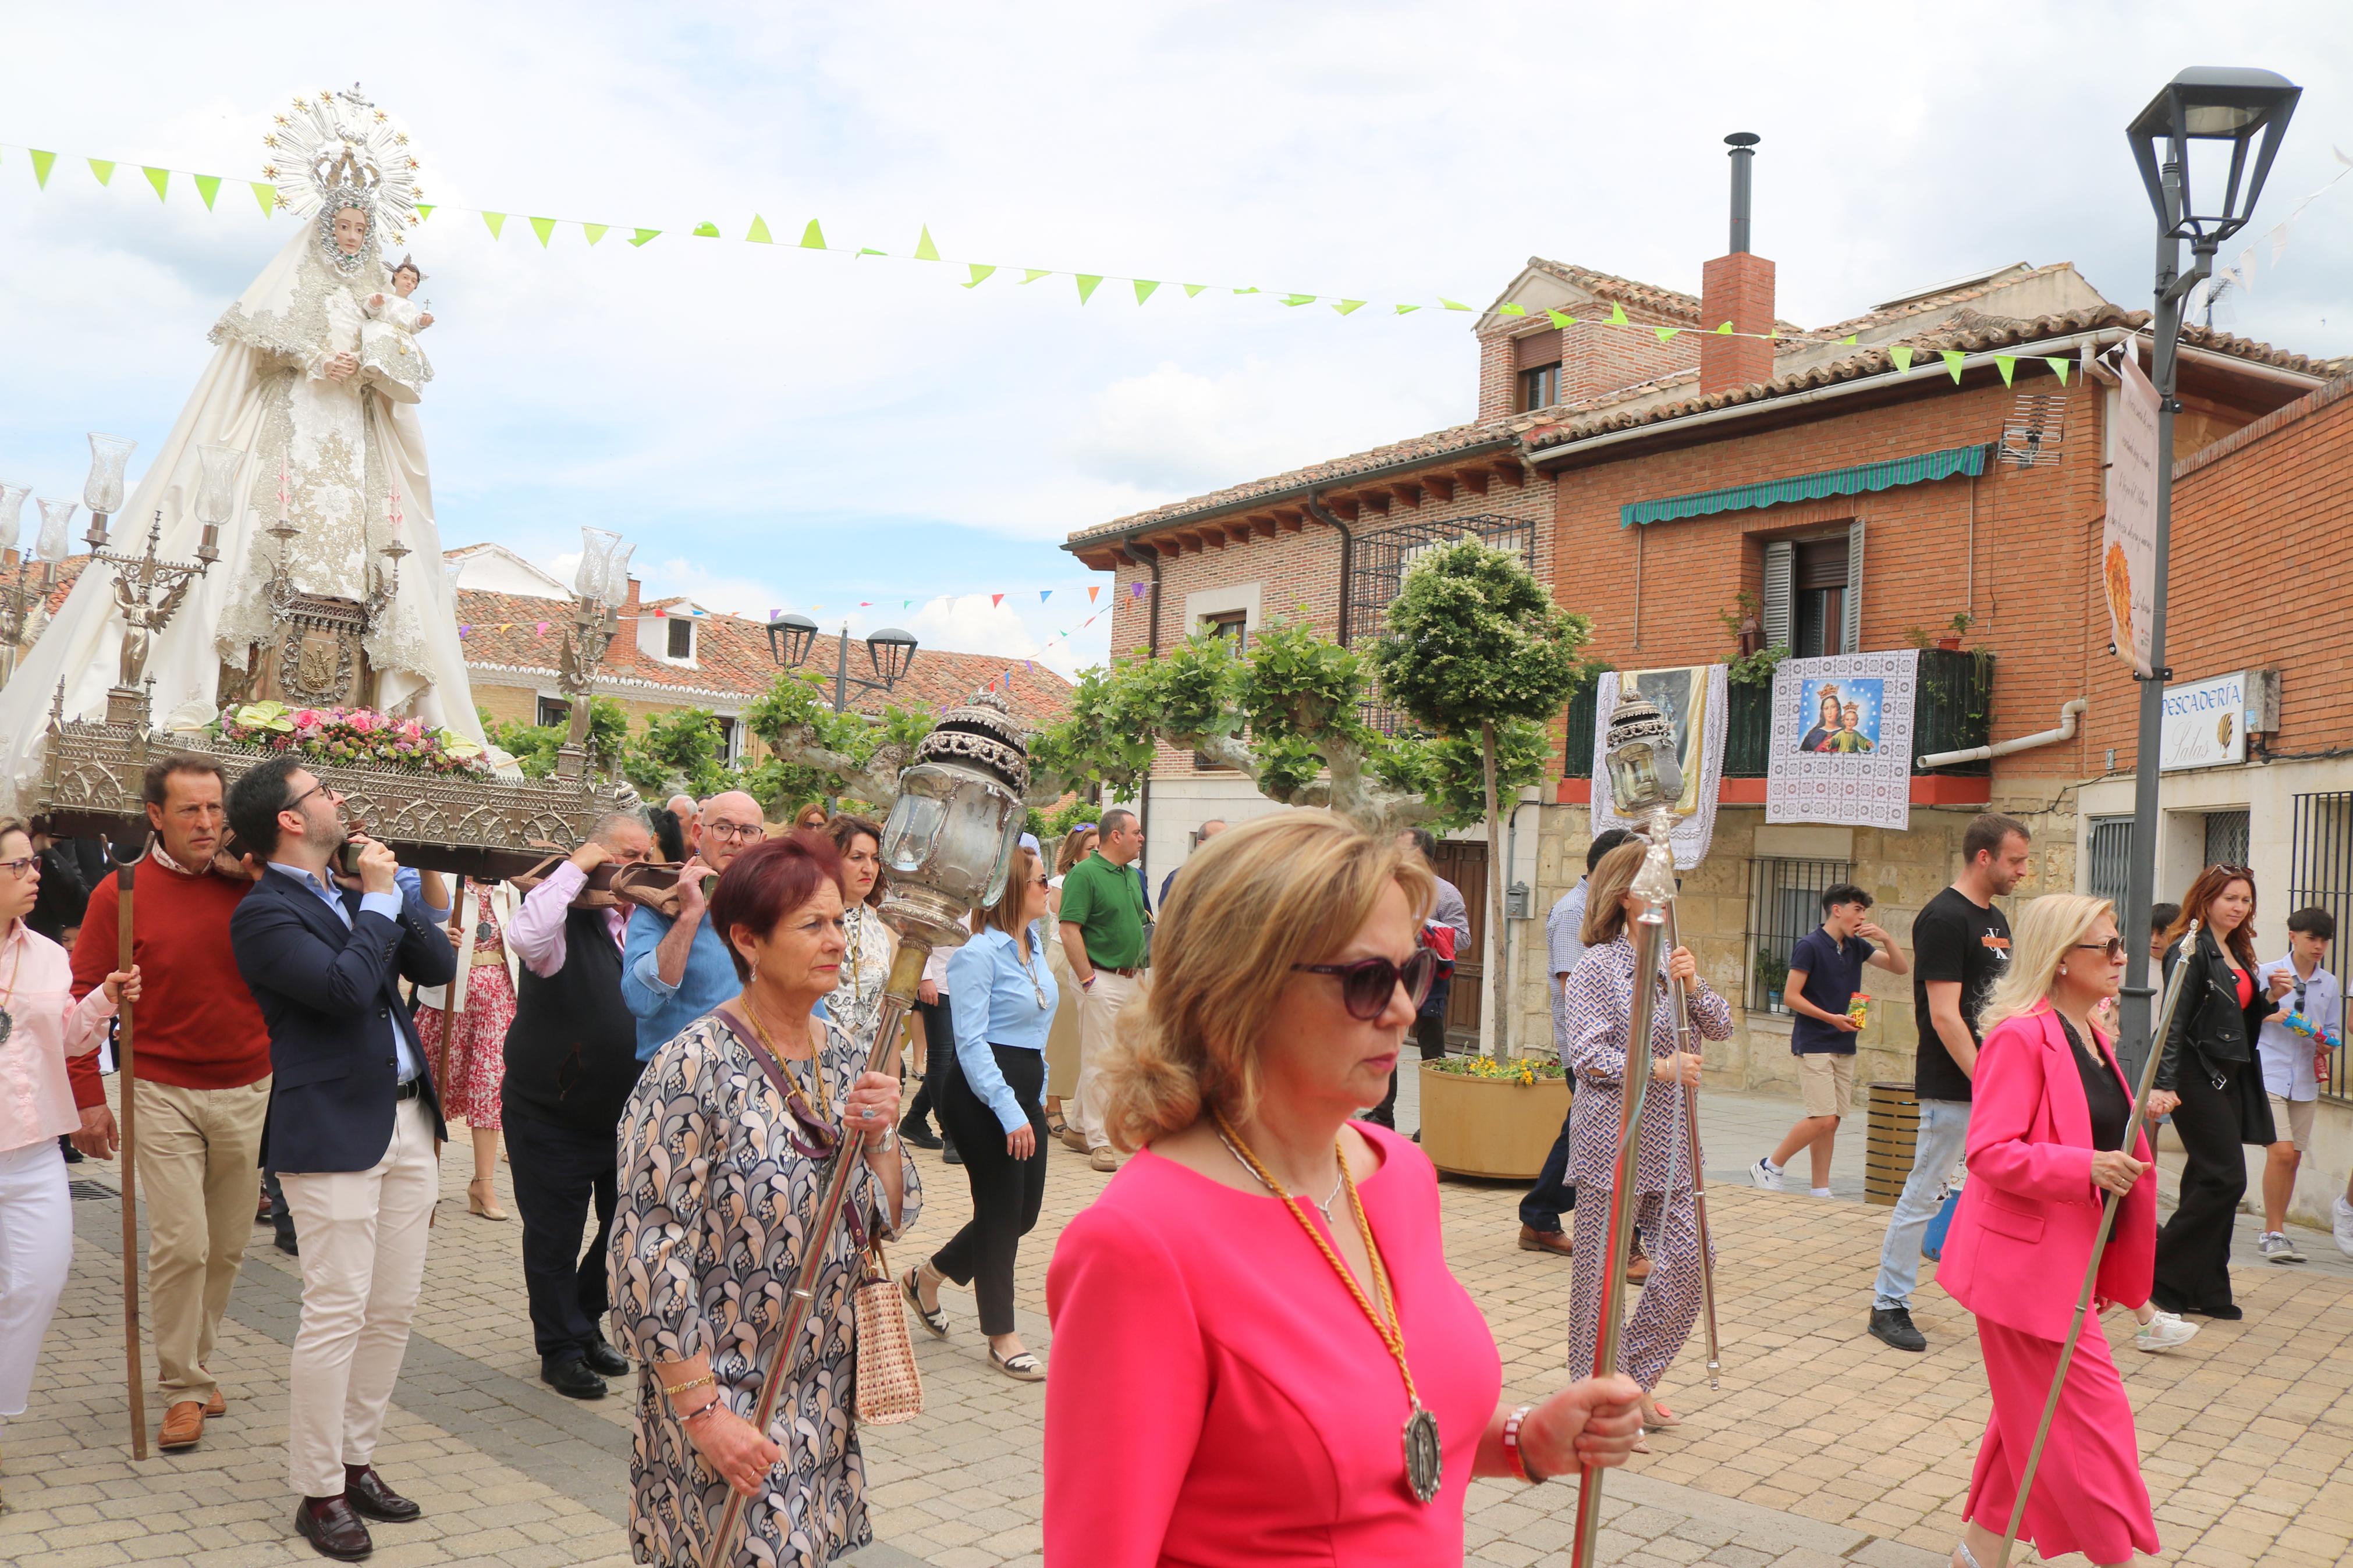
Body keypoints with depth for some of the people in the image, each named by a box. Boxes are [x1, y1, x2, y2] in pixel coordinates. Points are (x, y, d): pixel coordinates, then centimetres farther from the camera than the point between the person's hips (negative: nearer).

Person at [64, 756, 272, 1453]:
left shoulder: (251, 886, -1)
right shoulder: (121, 893, -5)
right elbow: (85, 998, -2)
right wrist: (88, 1099, -5)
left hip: (247, 1091, 3)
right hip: (164, 1092, -3)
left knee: (228, 1246, 11)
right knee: (180, 1244, -7)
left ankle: (196, 1364, 29)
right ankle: (182, 1391, 7)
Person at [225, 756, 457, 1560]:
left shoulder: (350, 896, 14)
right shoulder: (264, 913, -10)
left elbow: (439, 965, 11)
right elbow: (346, 988, -23)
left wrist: (389, 892, 1)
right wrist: (379, 898, -12)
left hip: (408, 1122, 8)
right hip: (333, 1132, -7)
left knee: (394, 1310, 12)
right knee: (338, 1315, -3)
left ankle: (356, 1461, 25)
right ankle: (320, 1493, 11)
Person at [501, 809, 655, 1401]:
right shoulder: (569, 920, -14)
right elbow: (527, 936, -36)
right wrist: (575, 868, -26)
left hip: (627, 1110, 6)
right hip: (552, 1114, -6)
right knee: (554, 1236, 6)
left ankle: (586, 1324, 35)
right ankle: (560, 1349, 21)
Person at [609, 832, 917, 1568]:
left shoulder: (841, 1052, 3)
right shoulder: (696, 1067, -18)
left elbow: (890, 1218, 7)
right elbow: (648, 1260, -18)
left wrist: (877, 1139, -12)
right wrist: (704, 1412, -18)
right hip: (727, 1406, -6)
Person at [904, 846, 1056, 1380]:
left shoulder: (1032, 941, 11)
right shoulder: (979, 953, -16)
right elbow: (970, 1041, -19)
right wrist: (1010, 1112, -23)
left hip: (1023, 1090, 9)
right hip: (980, 1095, -9)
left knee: (1025, 1210, 11)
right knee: (1002, 1211, 1)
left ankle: (927, 1277, 31)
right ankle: (1002, 1336, 17)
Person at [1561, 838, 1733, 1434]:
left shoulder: (1674, 957, 12)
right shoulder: (1596, 966, -8)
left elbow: (1721, 1027, 6)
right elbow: (1588, 1057, -13)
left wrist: (1692, 986, -11)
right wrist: (1659, 1067, -19)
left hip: (1669, 1137, 7)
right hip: (1612, 1137, -6)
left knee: (1687, 1259, 5)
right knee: (1603, 1267, 2)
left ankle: (1635, 1378, 23)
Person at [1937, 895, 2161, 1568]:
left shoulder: (2090, 1037, 13)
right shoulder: (2020, 1035, -18)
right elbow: (1989, 1152, -24)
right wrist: (2086, 1167, -31)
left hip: (2072, 1259, 10)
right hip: (2027, 1260, -10)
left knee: (2035, 1417, 17)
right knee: (2091, 1412, -4)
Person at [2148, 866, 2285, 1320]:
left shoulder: (2237, 954, 16)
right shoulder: (2190, 951, -10)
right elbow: (2175, 1022, -18)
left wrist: (2270, 997, 3)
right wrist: (2165, 1085, -26)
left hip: (2230, 1078, 8)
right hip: (2197, 1075, -8)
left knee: (2210, 1180, 8)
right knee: (2226, 1178, -10)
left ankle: (2205, 1290, 13)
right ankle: (2159, 1272, 0)